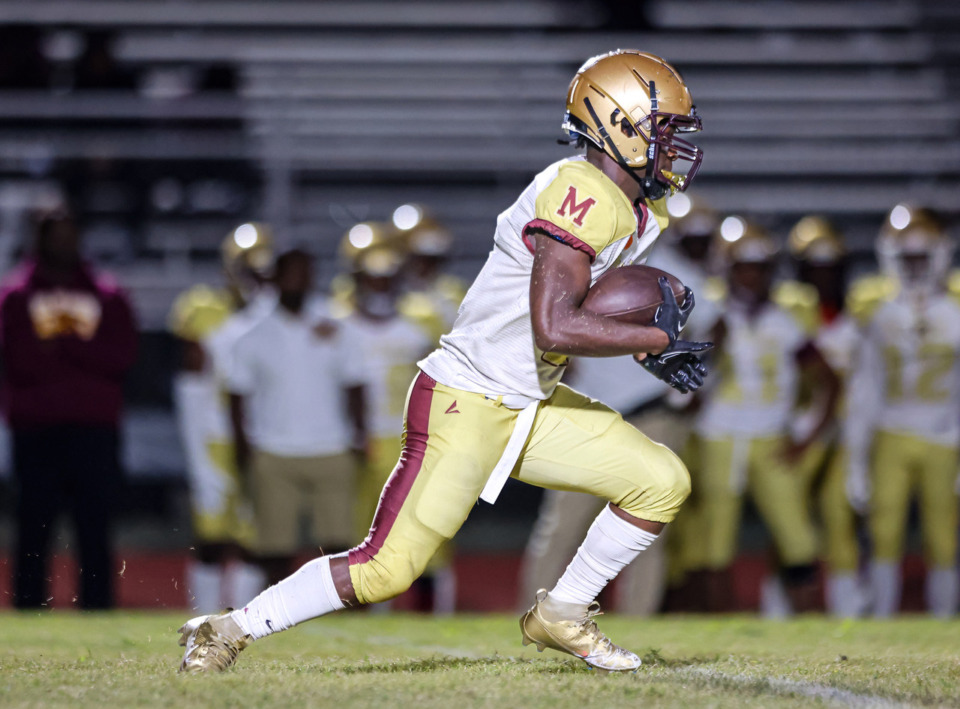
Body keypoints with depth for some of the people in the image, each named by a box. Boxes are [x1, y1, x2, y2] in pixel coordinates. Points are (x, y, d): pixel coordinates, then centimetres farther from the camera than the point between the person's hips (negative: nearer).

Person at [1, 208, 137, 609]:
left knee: (95, 529, 0)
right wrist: (85, 353, -9)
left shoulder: (108, 296, 13)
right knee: (33, 527, -1)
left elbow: (123, 357, -1)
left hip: (94, 429, 1)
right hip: (37, 429, -1)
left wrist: (63, 344, -8)